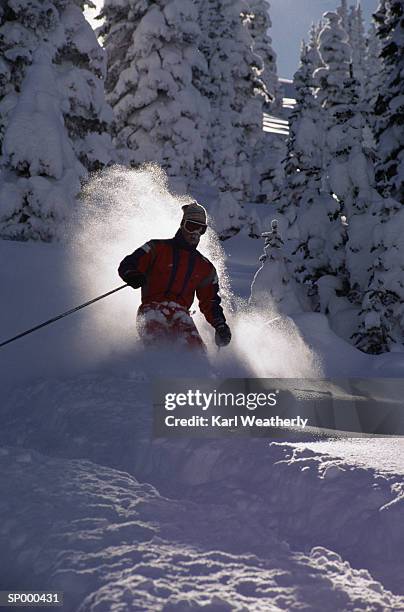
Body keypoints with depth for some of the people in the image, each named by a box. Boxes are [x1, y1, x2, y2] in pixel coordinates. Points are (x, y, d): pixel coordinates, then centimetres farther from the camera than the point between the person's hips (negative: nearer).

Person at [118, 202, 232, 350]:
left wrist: (220, 325, 12)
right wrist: (133, 276, -18)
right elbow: (126, 266, 6)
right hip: (153, 308, -2)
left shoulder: (205, 268, 24)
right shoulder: (158, 248, 12)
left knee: (196, 348, -27)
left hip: (180, 313, 2)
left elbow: (210, 302, 29)